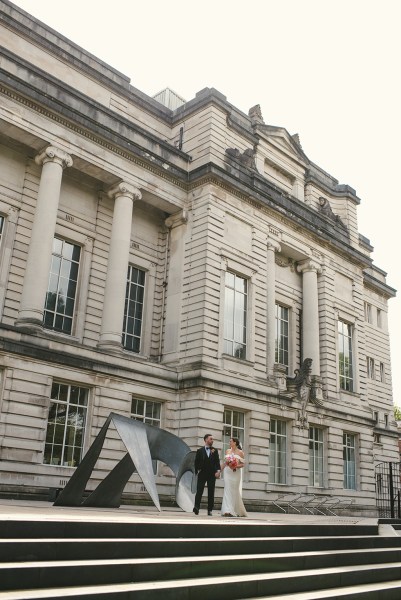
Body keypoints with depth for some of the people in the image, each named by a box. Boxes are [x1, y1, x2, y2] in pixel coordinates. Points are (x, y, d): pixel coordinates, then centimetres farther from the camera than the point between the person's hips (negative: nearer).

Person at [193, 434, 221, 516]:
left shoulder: (215, 450, 9)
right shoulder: (200, 450, 5)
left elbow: (217, 461, 2)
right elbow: (196, 462, 5)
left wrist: (218, 470, -12)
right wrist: (196, 472, -4)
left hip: (212, 474, 2)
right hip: (202, 474, -1)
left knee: (211, 493, 3)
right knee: (199, 491, -10)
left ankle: (210, 510, 7)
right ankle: (196, 508, -16)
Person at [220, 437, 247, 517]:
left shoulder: (240, 452, -1)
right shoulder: (228, 451, 11)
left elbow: (243, 464, -3)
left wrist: (236, 466, -19)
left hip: (236, 473, -3)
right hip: (227, 472, 3)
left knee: (235, 491, 1)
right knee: (227, 490, -7)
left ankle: (237, 511, 15)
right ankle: (228, 511, -10)